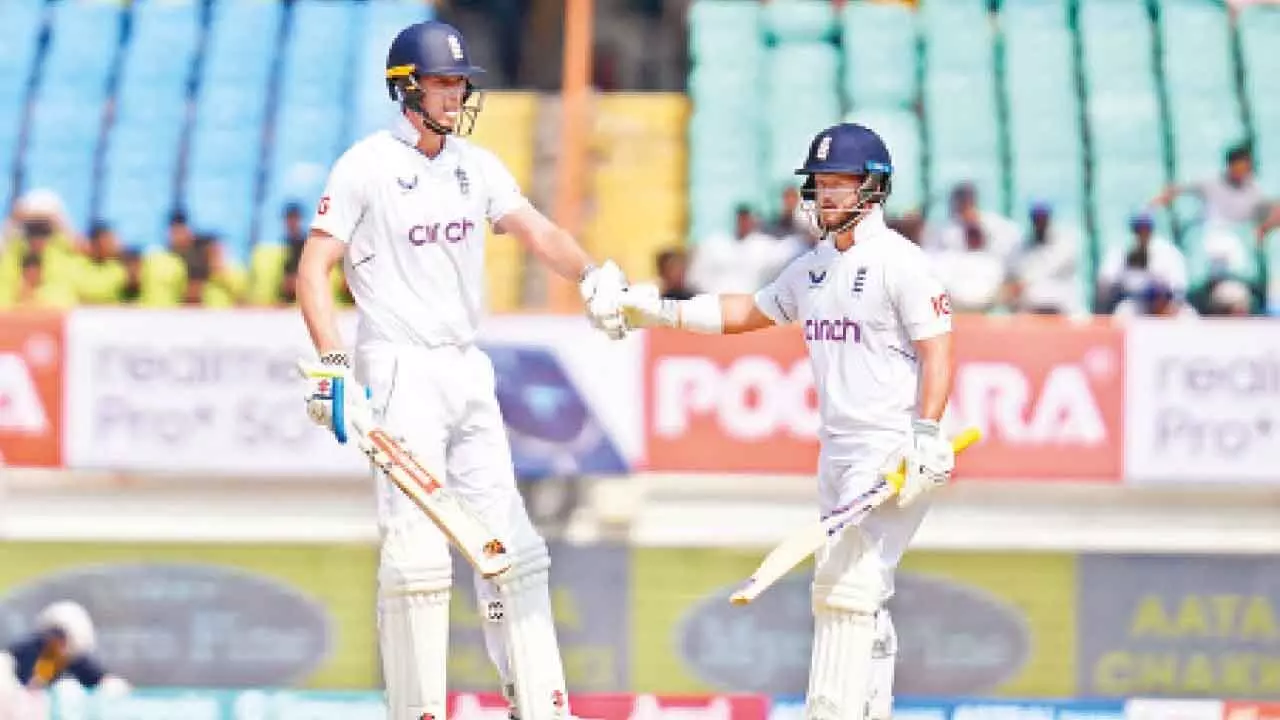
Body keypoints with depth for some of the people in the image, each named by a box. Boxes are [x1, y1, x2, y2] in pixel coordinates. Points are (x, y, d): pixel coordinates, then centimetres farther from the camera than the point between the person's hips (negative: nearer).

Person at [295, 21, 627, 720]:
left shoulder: (476, 165, 10)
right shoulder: (366, 166, -7)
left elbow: (534, 229, -3)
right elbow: (314, 268, -9)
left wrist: (591, 275, -23)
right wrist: (332, 363, -20)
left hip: (468, 373, 7)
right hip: (401, 373, -7)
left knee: (511, 547, 8)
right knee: (417, 552, -12)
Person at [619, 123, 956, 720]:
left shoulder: (898, 262, -10)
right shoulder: (813, 267, 14)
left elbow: (936, 352, -13)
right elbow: (752, 312, 27)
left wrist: (926, 440, -22)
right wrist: (662, 313, 20)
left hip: (892, 444, -9)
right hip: (837, 448, 9)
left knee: (845, 583, -16)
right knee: (857, 592, 11)